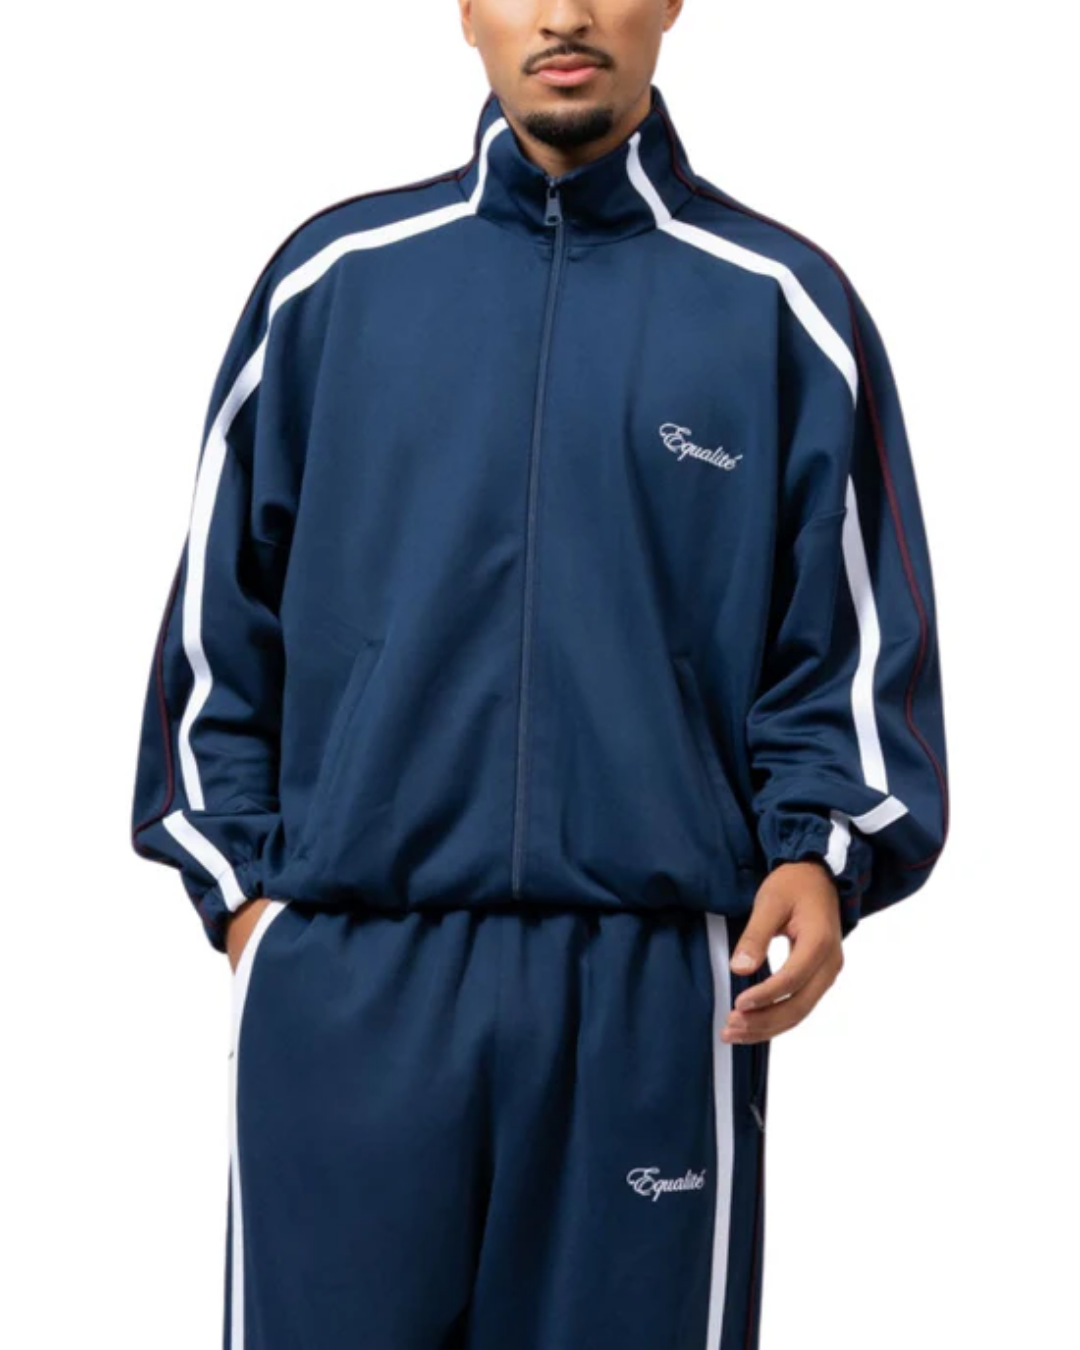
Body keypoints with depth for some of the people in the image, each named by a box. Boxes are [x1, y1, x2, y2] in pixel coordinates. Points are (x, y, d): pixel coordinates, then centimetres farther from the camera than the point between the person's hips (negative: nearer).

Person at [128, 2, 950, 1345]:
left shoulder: (783, 307, 5)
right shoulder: (333, 277, 9)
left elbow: (854, 637, 6)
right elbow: (224, 610, 12)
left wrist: (820, 854, -9)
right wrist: (237, 876, 6)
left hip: (651, 986, 0)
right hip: (345, 984, 1)